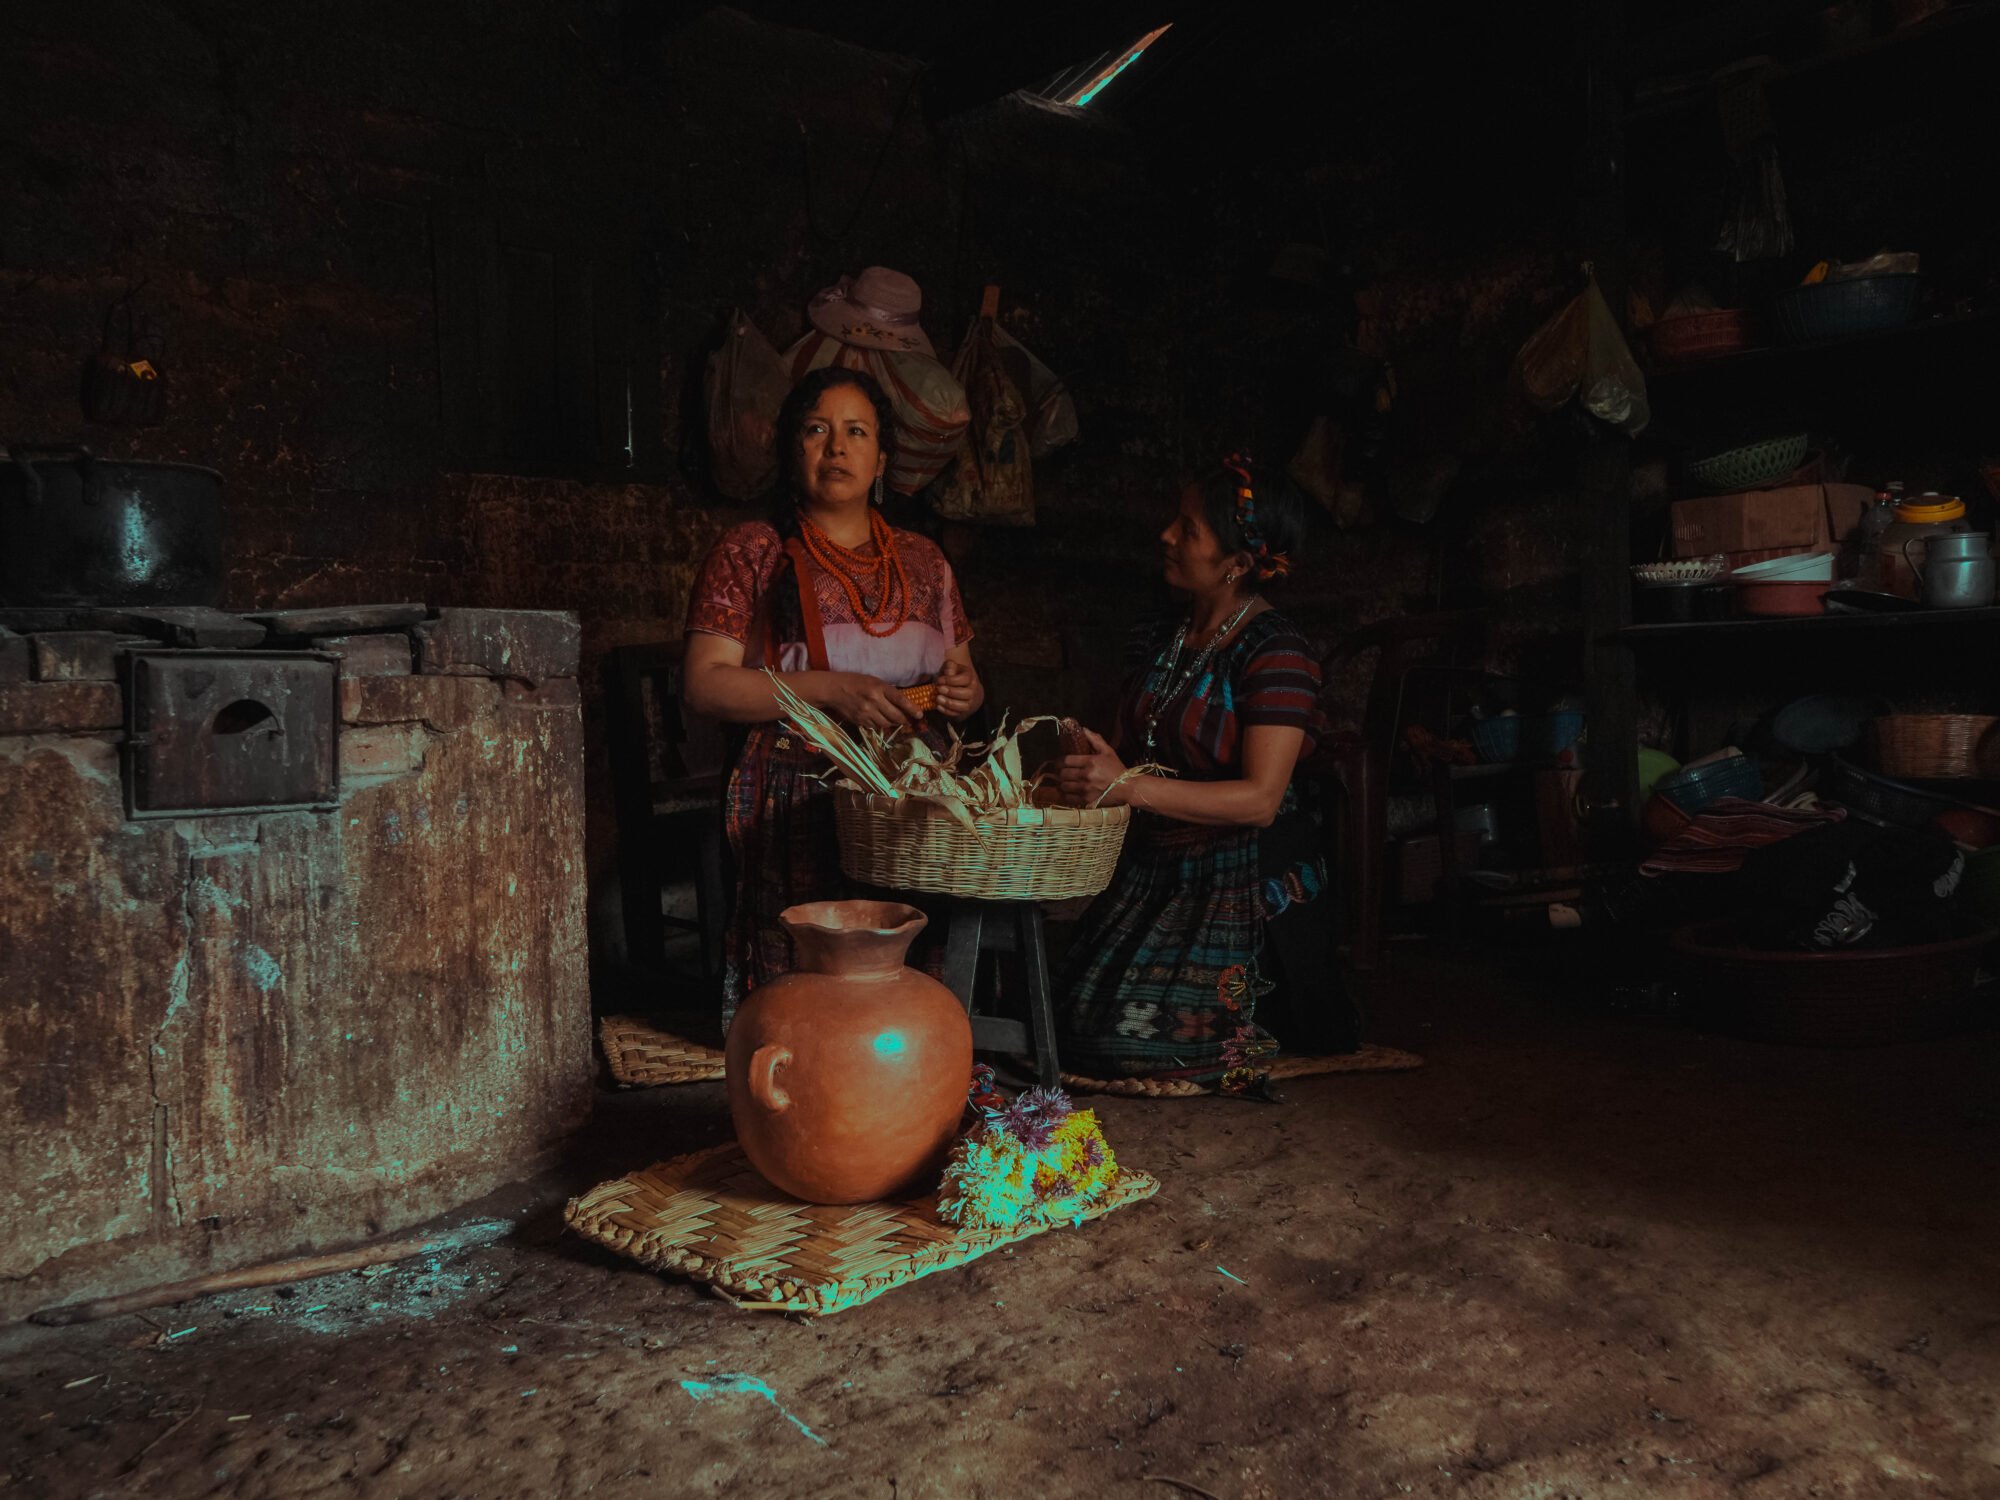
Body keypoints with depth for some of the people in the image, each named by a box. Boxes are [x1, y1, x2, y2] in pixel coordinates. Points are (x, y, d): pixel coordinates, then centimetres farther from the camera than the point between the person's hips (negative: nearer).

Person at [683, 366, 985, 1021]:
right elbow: (704, 683, -3)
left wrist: (966, 692, 0)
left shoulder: (923, 561, 18)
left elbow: (962, 680, 25)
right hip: (796, 805, -3)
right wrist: (830, 689, -14)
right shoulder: (751, 552, 7)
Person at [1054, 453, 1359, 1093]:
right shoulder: (1163, 639, 9)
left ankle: (1278, 1016, 14)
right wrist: (1087, 763, -7)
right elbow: (1125, 750, 17)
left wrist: (1129, 786, -28)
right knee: (1075, 1011, -4)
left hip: (1241, 882, -7)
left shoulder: (1275, 652, -14)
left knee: (1138, 1032, -16)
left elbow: (1259, 799, -22)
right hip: (1151, 869, 7)